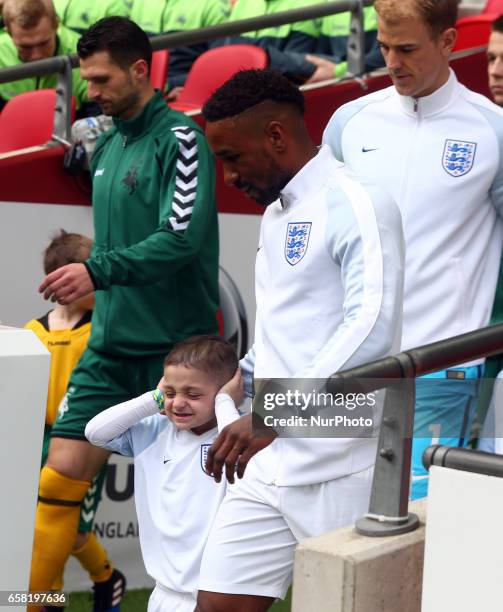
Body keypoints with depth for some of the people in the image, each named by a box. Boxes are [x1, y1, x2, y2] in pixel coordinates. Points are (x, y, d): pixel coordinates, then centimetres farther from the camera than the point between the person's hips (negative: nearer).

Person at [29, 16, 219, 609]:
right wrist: (104, 292, 16)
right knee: (61, 477, 0)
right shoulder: (107, 145, 14)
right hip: (111, 346, 7)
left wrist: (98, 270, -27)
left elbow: (183, 236, -21)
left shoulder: (178, 139, -10)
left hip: (173, 347, -7)